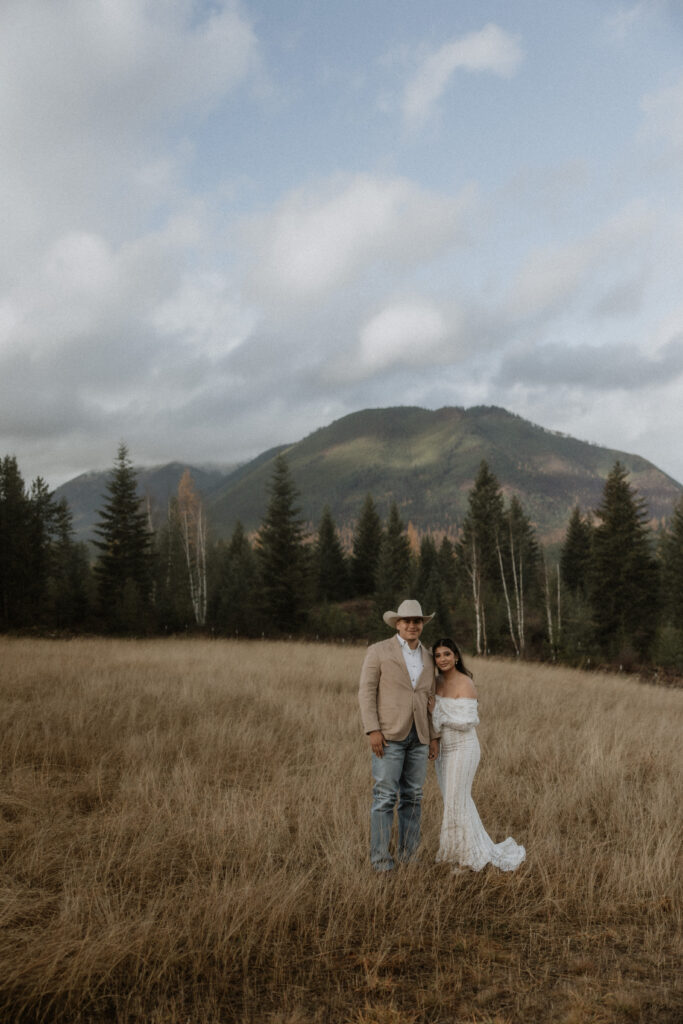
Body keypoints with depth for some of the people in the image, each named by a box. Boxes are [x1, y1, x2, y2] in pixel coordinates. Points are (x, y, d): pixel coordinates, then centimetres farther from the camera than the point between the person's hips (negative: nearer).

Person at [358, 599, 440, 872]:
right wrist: (372, 730, -17)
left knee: (412, 796, 8)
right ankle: (380, 858, 4)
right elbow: (366, 692, -8)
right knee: (385, 797, -6)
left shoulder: (426, 657, 12)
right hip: (388, 734, -5)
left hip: (417, 736, 5)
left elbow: (429, 700, 15)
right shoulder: (379, 651, -5)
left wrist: (434, 737, 9)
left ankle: (408, 856, 17)